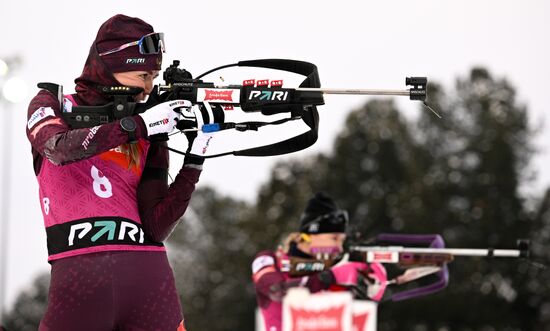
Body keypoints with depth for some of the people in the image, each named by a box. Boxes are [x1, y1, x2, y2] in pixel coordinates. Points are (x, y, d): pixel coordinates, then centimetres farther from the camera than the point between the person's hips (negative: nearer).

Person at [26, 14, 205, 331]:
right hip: (79, 272, -3)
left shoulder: (150, 138, 17)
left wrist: (194, 163, -1)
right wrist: (137, 125, -13)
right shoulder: (52, 105, 13)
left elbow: (155, 227, 8)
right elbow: (61, 147, -11)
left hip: (149, 273, 3)